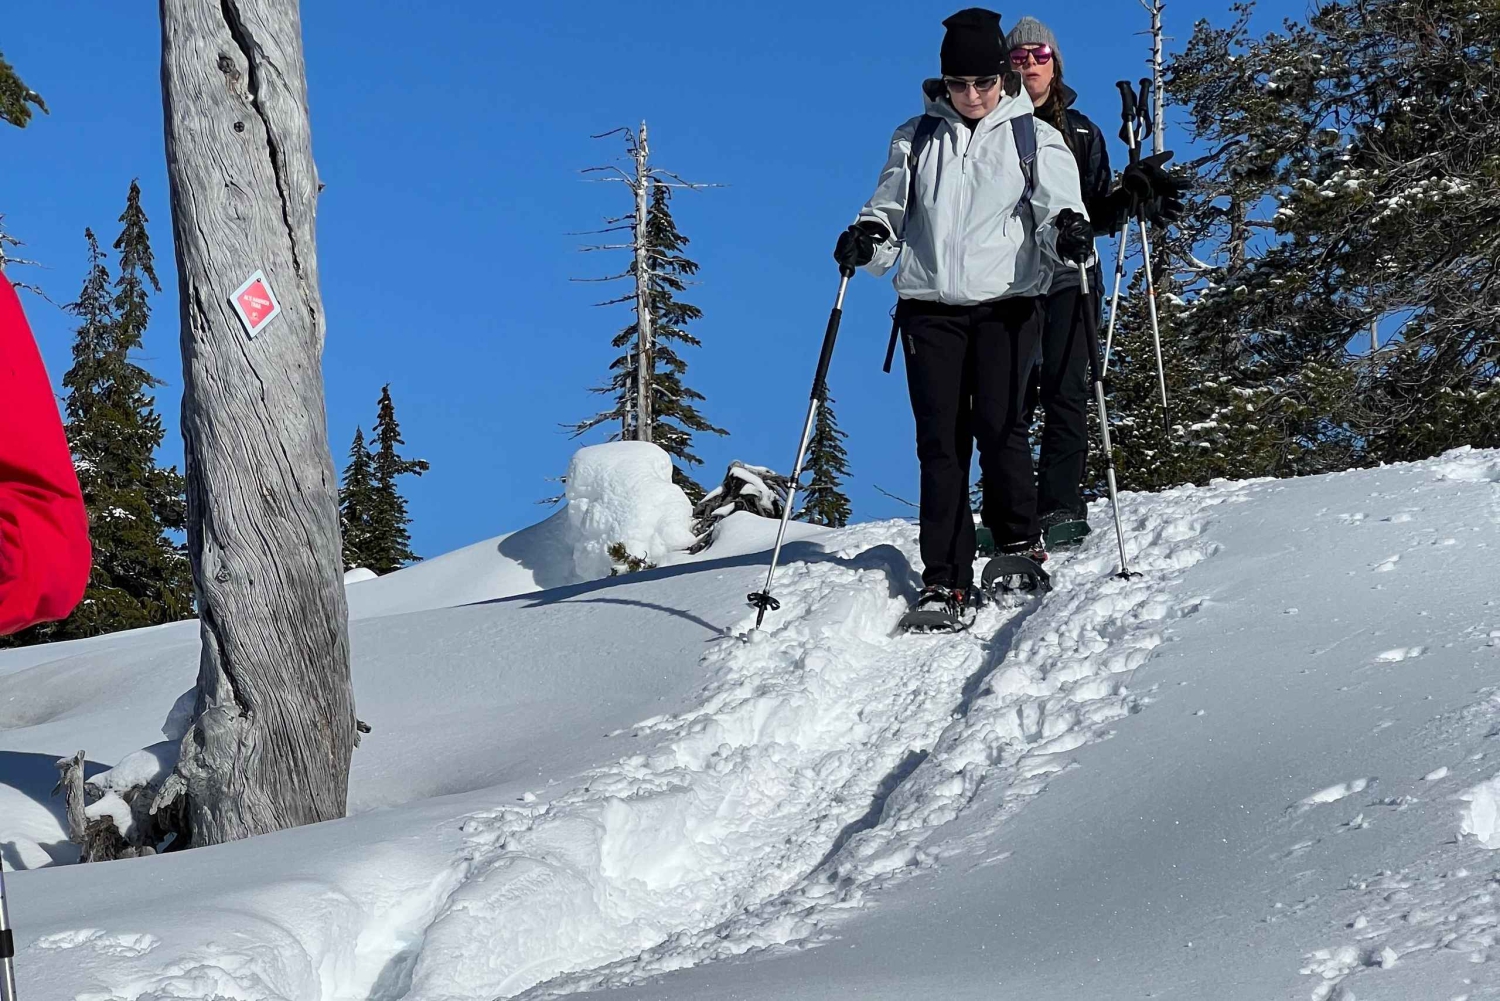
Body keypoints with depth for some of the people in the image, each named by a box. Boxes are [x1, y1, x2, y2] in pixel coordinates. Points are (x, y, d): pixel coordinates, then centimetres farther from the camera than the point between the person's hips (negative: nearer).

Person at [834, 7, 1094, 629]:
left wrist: (1068, 231, -24)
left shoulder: (1035, 138, 7)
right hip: (930, 305, 2)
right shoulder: (916, 139, 13)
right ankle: (946, 581, -3)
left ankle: (1019, 540, 13)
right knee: (940, 439, -4)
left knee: (999, 427, -13)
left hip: (1006, 303, -2)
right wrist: (866, 238, -6)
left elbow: (1057, 207, -1)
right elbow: (889, 212, 16)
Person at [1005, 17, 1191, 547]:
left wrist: (1129, 193, -8)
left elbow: (1098, 215, 11)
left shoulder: (1079, 131, 16)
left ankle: (1061, 506, -8)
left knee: (1063, 390, -9)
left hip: (1066, 278, 0)